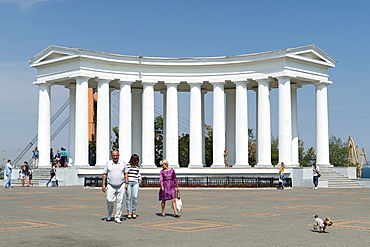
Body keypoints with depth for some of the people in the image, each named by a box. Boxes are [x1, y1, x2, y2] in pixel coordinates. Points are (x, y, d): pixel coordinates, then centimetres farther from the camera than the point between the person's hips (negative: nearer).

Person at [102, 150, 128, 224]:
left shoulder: (123, 163, 9)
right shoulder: (108, 163, 5)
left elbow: (126, 174, 13)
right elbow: (104, 174, 6)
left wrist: (126, 183, 3)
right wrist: (103, 184, -1)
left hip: (121, 186, 1)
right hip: (111, 186, -1)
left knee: (119, 202, -1)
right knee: (110, 200, -10)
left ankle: (117, 218, 7)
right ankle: (109, 214, 17)